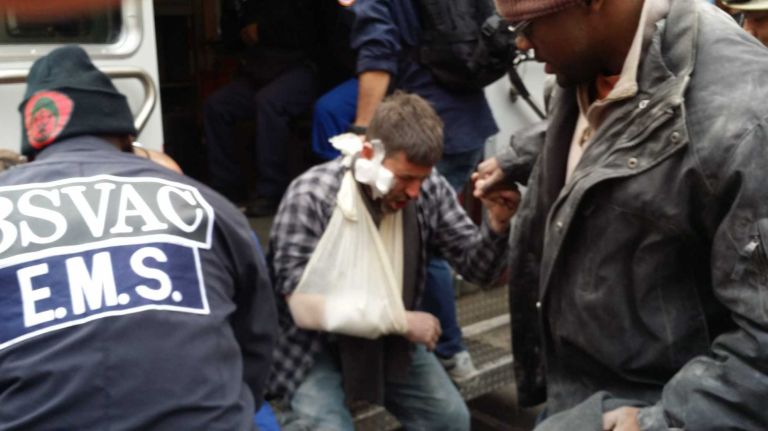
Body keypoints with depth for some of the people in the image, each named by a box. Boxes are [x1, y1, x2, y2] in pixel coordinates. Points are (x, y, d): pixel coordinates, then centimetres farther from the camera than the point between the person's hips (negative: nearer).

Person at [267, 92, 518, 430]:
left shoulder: (428, 188, -11)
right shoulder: (311, 196, -24)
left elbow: (476, 266, -6)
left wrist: (497, 224, -28)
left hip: (392, 339, 5)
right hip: (317, 344, -4)